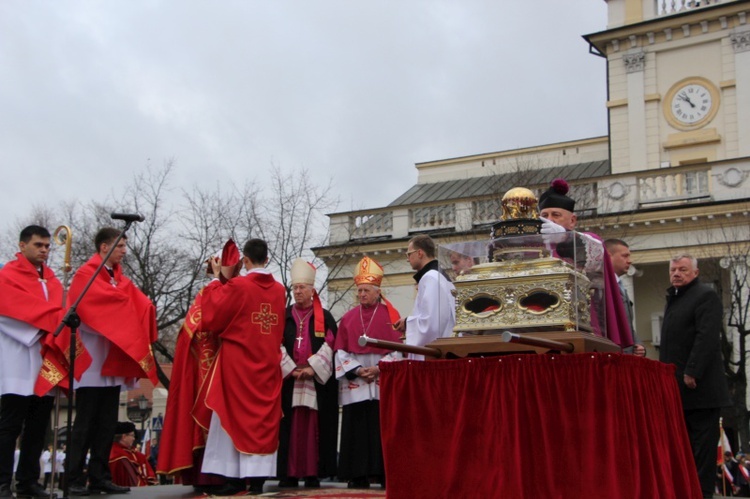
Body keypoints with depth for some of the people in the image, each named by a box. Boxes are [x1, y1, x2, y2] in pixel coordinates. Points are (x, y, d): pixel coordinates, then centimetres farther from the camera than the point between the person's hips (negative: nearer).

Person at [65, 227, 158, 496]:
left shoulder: (120, 279, 17)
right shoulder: (86, 275, -6)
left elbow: (139, 305, 7)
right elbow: (93, 307, -20)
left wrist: (141, 305, -14)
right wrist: (124, 296, -8)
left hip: (113, 361, 7)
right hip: (92, 360, -7)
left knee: (107, 424, 8)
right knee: (85, 424, -5)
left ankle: (99, 477, 12)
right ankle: (74, 480, 1)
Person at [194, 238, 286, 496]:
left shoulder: (237, 286, -12)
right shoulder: (279, 290, 3)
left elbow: (211, 318, -7)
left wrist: (216, 280, 0)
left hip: (237, 364, -4)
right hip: (268, 365, 4)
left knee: (233, 418, 3)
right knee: (263, 419, 6)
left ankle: (234, 478, 2)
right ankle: (257, 479, 4)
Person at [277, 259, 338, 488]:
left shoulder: (324, 317, 8)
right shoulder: (283, 317, 11)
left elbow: (330, 346, -1)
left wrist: (313, 368, -12)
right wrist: (291, 370, -9)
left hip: (318, 382, -1)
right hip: (288, 381, 1)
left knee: (314, 425, -3)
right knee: (289, 426, -2)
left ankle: (313, 473, 2)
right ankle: (289, 473, 2)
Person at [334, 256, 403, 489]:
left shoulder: (390, 315, 4)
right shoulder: (349, 318, 11)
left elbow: (397, 349, -1)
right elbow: (341, 351, 7)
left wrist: (378, 368, -13)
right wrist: (356, 370, -8)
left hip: (383, 381, -2)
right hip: (354, 383, 2)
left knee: (382, 427, -4)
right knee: (356, 429, 0)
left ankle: (384, 473, 2)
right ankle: (358, 475, 4)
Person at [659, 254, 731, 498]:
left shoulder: (705, 295, -10)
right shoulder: (674, 298, 19)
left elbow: (707, 338, -19)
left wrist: (692, 373, -23)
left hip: (699, 384, -9)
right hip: (678, 385, 10)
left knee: (702, 440, -4)